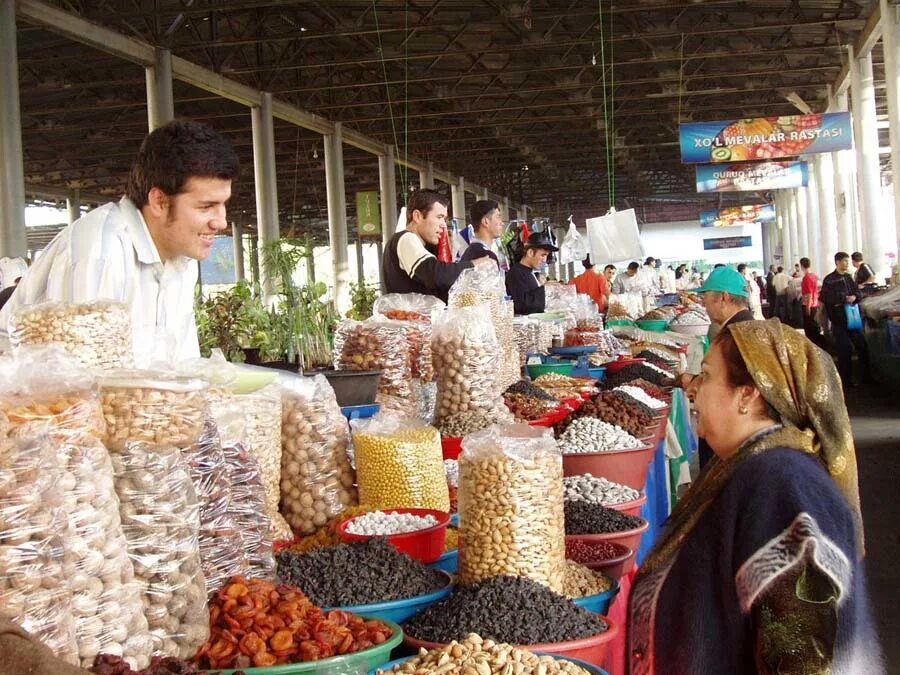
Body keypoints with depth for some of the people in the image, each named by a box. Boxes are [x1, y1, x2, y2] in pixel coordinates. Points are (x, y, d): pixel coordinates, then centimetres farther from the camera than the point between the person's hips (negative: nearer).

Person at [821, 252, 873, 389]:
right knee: (845, 349, -6)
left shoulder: (848, 277, 13)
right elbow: (826, 297, -20)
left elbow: (857, 292, 12)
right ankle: (845, 380, 3)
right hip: (839, 320, -7)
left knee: (862, 345, 9)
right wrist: (845, 298, -19)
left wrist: (854, 297, -11)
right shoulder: (829, 280, -8)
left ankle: (867, 375, 22)